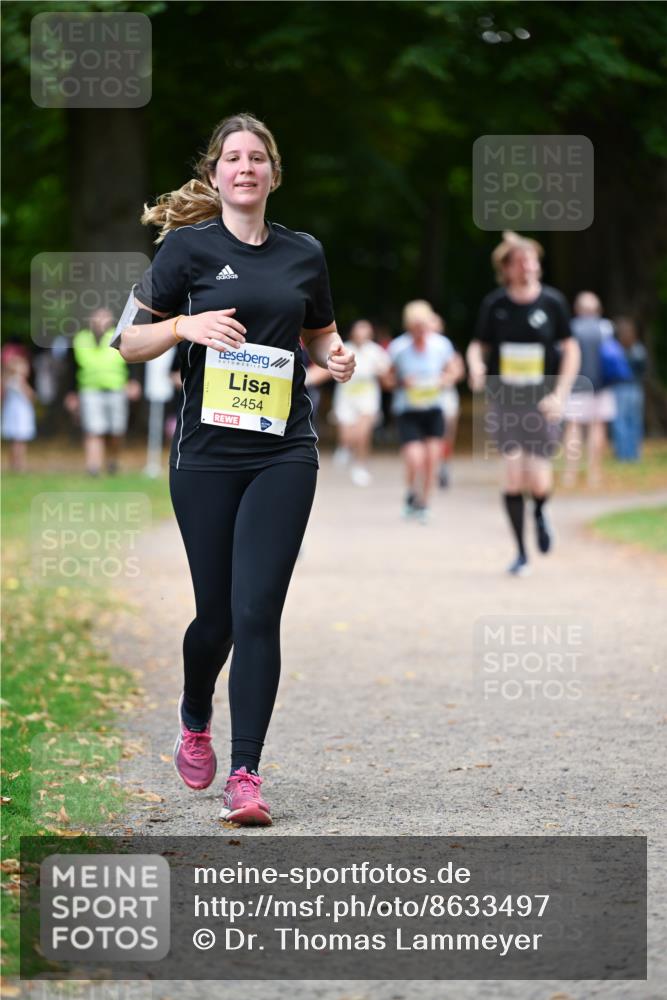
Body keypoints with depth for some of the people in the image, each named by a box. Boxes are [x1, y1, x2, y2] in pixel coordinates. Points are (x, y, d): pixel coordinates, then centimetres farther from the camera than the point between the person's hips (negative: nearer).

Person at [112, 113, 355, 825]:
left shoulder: (304, 254, 10)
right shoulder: (188, 247, 1)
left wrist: (336, 357, 3)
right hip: (207, 451, -1)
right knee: (216, 612, 6)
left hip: (284, 452, 1)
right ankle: (194, 720, 38)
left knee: (258, 610, -9)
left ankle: (245, 775, -5)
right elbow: (129, 341, 2)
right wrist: (187, 325, -15)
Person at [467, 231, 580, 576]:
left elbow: (571, 350, 3)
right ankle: (521, 552, 7)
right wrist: (476, 367, -14)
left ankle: (540, 514, 28)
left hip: (542, 402, -1)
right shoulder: (495, 304, -1)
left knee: (538, 480, -9)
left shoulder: (552, 301, -2)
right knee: (513, 474, -8)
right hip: (504, 401, 1)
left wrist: (560, 395, -6)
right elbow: (478, 345, 9)